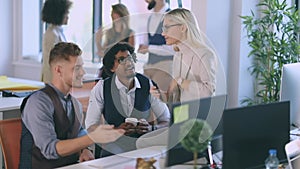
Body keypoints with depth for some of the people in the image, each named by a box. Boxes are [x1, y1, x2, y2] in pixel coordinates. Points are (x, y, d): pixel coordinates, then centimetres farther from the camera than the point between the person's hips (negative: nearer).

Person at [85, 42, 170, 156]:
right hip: (112, 153, -2)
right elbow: (91, 127, -4)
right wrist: (116, 130, -20)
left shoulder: (148, 85, 1)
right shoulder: (101, 88, -2)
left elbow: (167, 121, 5)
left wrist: (151, 128, -16)